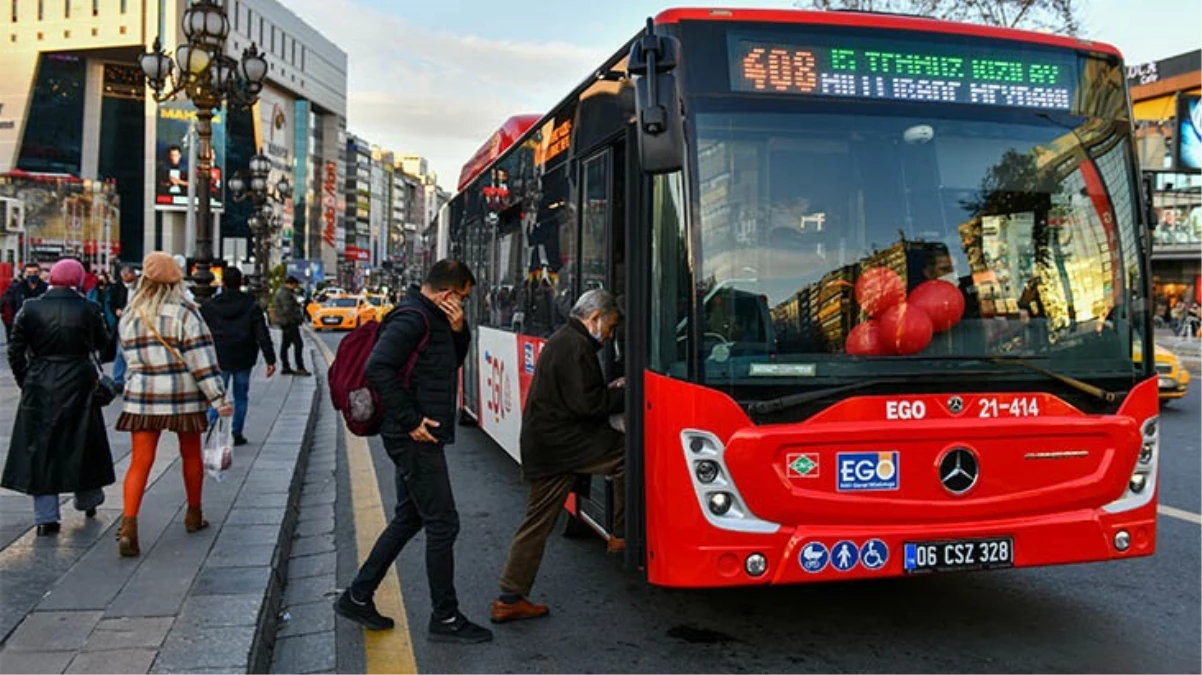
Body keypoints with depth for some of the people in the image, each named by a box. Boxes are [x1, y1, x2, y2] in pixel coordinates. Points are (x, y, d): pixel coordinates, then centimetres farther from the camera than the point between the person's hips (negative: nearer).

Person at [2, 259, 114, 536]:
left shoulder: (30, 308, -4)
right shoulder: (88, 309, -8)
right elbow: (101, 343, 6)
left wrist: (26, 382, 9)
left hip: (39, 388, 0)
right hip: (78, 387, 0)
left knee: (41, 446, 8)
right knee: (81, 443, 16)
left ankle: (46, 516, 8)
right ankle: (88, 499, 33)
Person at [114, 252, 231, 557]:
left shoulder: (130, 315, 5)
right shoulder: (184, 312, -10)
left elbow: (131, 357, 13)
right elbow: (202, 359, -13)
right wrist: (218, 398, -12)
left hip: (142, 397, 3)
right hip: (184, 395, -2)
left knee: (140, 461, 1)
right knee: (191, 455, 15)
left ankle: (128, 527, -12)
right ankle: (194, 515, 29)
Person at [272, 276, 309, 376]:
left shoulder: (281, 292, 17)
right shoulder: (285, 294, -17)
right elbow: (288, 309, -24)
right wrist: (299, 318, -17)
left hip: (284, 322, 11)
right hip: (289, 322, -11)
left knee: (285, 344, 12)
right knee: (298, 344, -10)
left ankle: (286, 368, 17)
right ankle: (300, 368, -12)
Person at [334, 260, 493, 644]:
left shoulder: (434, 319, 15)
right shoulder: (412, 319, -17)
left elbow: (454, 362, 23)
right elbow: (378, 368, -27)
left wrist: (458, 331, 3)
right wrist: (411, 421, -23)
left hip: (417, 439, 11)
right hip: (417, 439, -11)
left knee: (409, 518, 18)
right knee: (442, 525, -3)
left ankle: (357, 597, 26)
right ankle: (446, 618, 9)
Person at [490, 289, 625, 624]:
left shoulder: (560, 340, 21)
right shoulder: (577, 346, -13)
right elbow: (588, 405, -19)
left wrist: (611, 390, 14)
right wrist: (625, 394, -6)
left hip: (541, 446, 10)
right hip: (562, 444, -10)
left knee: (537, 521, 11)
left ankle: (510, 599, 14)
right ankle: (622, 534, 4)